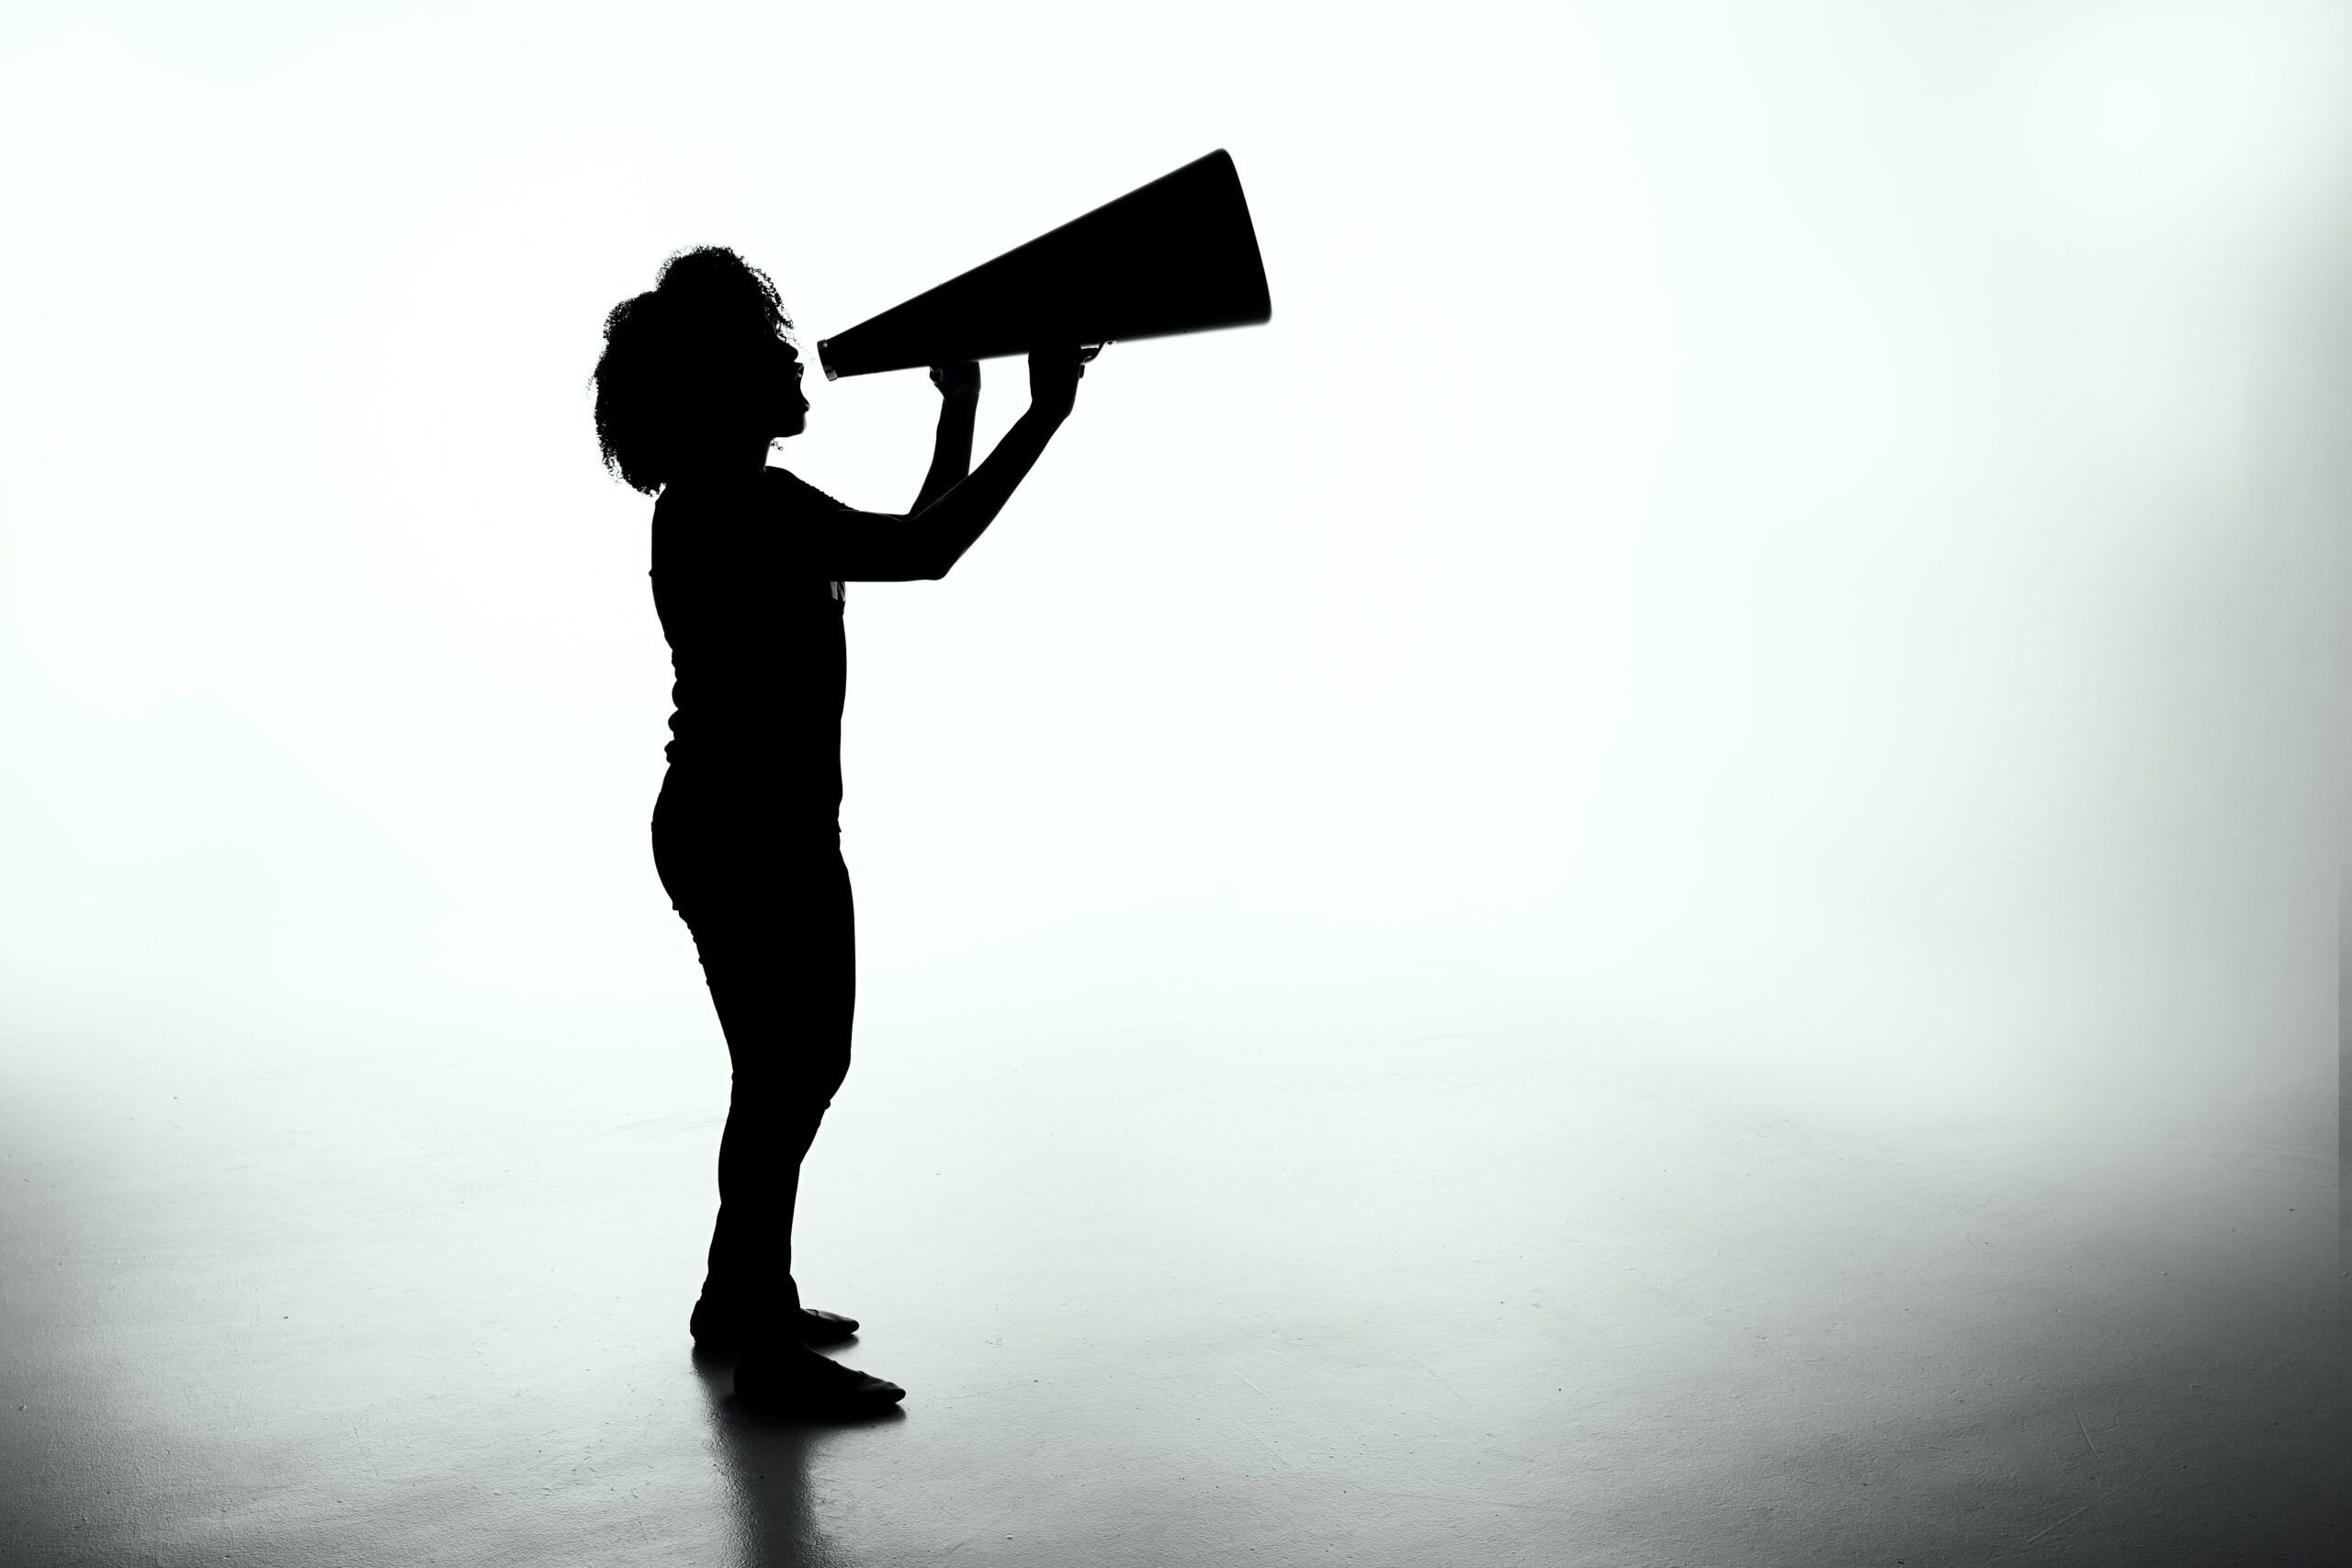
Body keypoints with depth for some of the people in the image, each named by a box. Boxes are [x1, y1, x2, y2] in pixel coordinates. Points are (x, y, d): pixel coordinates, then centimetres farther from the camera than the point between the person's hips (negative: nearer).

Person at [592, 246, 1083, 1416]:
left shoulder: (746, 503, 13)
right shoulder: (724, 506, -19)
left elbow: (913, 542, 20)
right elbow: (924, 554, -26)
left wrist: (960, 407, 20)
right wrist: (1044, 415, -20)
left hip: (781, 830, 11)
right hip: (741, 837, -11)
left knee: (805, 1065, 20)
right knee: (782, 1076, -1)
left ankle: (738, 1296, 35)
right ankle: (770, 1351, 11)